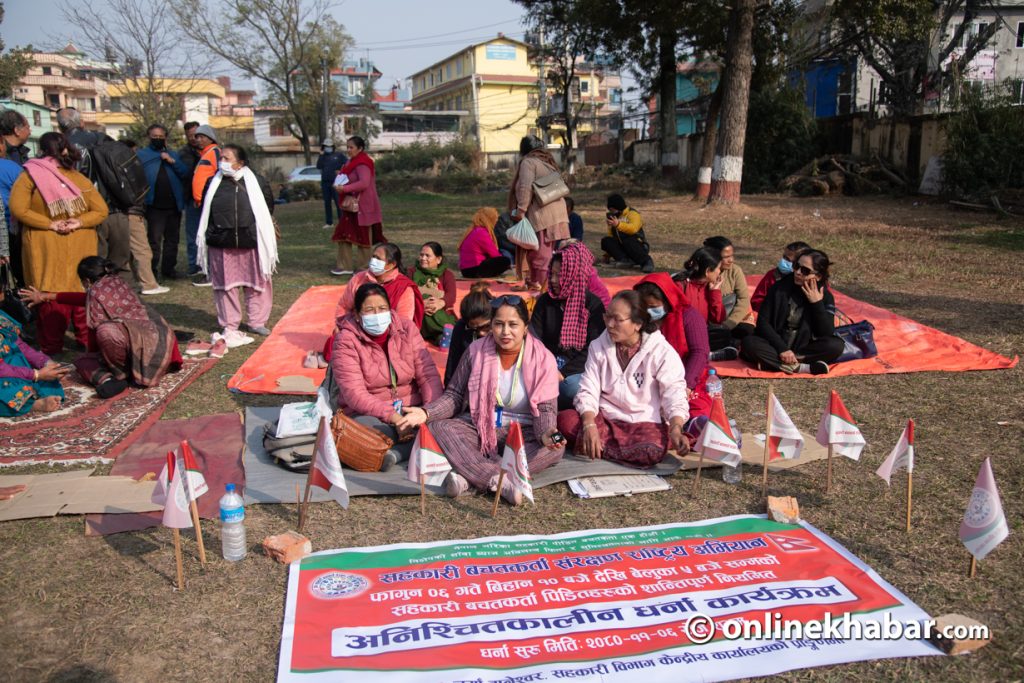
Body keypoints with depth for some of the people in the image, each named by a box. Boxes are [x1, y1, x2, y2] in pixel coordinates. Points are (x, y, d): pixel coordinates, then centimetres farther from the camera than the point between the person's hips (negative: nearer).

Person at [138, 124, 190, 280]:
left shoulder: (173, 155, 14)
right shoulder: (142, 154, 3)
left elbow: (185, 173, 1)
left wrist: (172, 161, -9)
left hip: (174, 205, 4)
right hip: (155, 206, -4)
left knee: (172, 239, 11)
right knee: (154, 240, -5)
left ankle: (169, 268, 20)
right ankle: (152, 271, 3)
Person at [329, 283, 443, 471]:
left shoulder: (406, 328, 2)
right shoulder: (345, 341, -9)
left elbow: (428, 373, -3)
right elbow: (354, 394, -18)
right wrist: (392, 416, -31)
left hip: (411, 408, 4)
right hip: (367, 413, -3)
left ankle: (394, 453, -29)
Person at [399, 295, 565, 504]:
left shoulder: (543, 358, -6)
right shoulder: (476, 350, -2)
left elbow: (545, 408, -8)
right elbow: (454, 395, 3)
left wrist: (546, 434, -31)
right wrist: (426, 412, -15)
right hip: (479, 428, 1)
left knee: (554, 448, -32)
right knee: (438, 427, -26)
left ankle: (468, 476, -38)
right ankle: (499, 481, -41)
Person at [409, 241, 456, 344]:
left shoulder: (447, 274, 18)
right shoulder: (412, 272, 20)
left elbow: (451, 296, -3)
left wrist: (441, 303, -30)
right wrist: (421, 303, -24)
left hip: (443, 317, 0)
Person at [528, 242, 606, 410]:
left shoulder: (593, 304, -2)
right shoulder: (545, 301, 9)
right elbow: (534, 337, 2)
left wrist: (563, 374, -18)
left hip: (577, 370, -2)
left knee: (573, 387, -36)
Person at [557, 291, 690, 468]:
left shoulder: (661, 352, -6)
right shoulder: (599, 347, 3)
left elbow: (674, 395, -10)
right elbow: (588, 392, -4)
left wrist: (676, 429, -30)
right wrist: (590, 425, -24)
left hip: (645, 423, -1)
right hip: (605, 419, 1)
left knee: (652, 451, -36)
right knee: (565, 420, -26)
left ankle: (594, 449, -18)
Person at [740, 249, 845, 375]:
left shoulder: (825, 297, -2)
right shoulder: (780, 287, -5)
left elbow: (827, 334, -11)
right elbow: (763, 321, -8)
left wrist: (817, 303, -18)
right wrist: (782, 348, -18)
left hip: (804, 348, 1)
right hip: (776, 346, -1)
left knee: (836, 345, -26)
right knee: (749, 343, -30)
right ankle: (800, 368, -30)